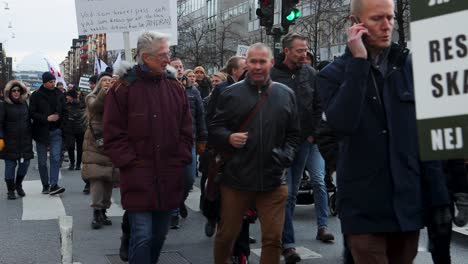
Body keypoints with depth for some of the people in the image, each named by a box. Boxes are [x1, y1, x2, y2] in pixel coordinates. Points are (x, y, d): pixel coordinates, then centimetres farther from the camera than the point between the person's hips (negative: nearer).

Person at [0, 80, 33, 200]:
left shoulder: (24, 103, 11)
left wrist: (30, 135, 15)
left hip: (25, 141, 4)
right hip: (10, 141, -4)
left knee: (25, 163, 5)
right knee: (10, 165, 0)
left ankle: (18, 184, 28)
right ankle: (10, 190, 11)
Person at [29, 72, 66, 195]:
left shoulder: (59, 94, 8)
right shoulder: (36, 96, -2)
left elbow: (64, 111, 15)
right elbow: (32, 113, -7)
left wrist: (60, 121, 2)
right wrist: (47, 118, -17)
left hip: (56, 132, 2)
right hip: (41, 132, -1)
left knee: (56, 157, -11)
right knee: (42, 161, 5)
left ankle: (53, 184, -15)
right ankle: (45, 186, 16)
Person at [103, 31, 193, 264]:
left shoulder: (175, 88, 8)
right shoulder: (123, 88, -5)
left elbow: (186, 131, 12)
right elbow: (113, 135, -6)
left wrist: (180, 161, 3)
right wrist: (131, 164, -11)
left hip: (169, 178, 5)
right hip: (138, 179, -5)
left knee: (160, 234, 16)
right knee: (142, 236, -7)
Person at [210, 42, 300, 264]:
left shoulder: (286, 94, 7)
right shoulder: (231, 93, 1)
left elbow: (293, 134, 13)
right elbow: (214, 129, 4)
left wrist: (285, 156, -2)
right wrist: (229, 138, -16)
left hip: (273, 180, 1)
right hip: (236, 179, -1)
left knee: (273, 238, 4)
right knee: (226, 234, 11)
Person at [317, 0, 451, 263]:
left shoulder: (410, 67, 6)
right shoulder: (334, 74, -1)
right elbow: (342, 123, -20)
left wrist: (439, 197, 3)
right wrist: (358, 61, -17)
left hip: (408, 204, 3)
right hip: (364, 207, -3)